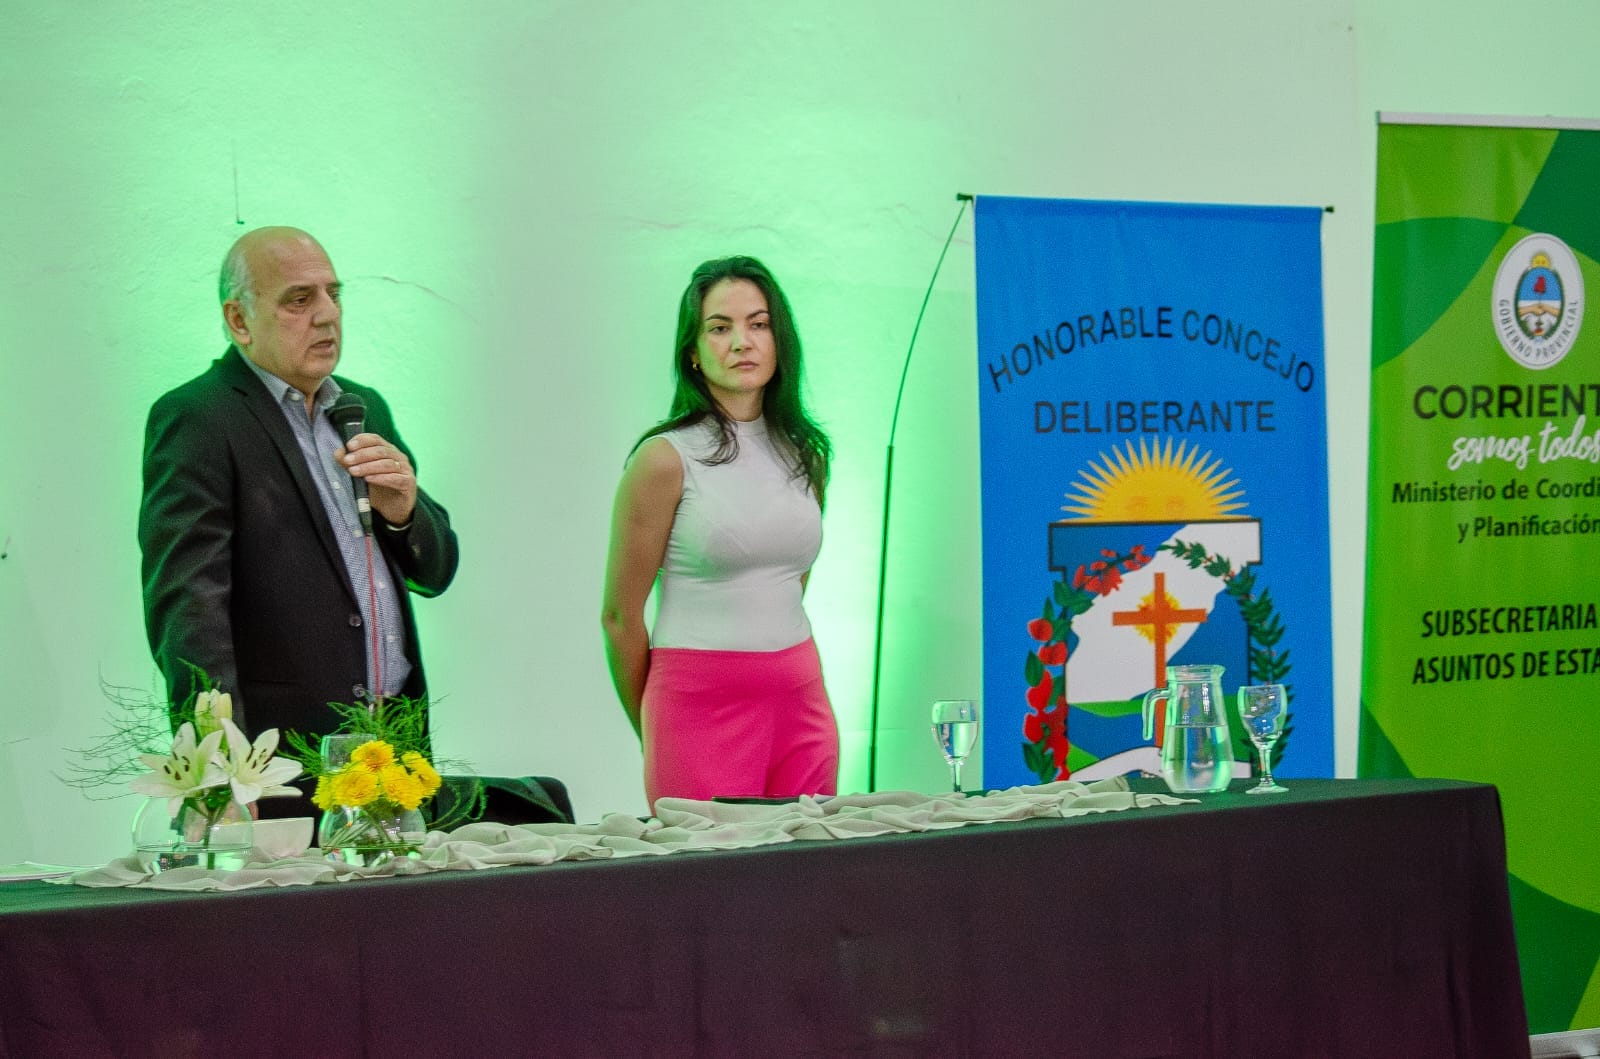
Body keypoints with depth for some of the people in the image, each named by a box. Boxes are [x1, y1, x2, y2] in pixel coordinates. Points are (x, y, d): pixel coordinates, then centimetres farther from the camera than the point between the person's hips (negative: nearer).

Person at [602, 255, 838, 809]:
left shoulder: (804, 453, 11)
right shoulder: (666, 457, -6)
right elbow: (620, 616, -1)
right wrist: (653, 737, 6)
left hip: (800, 697, 5)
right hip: (699, 700, -5)